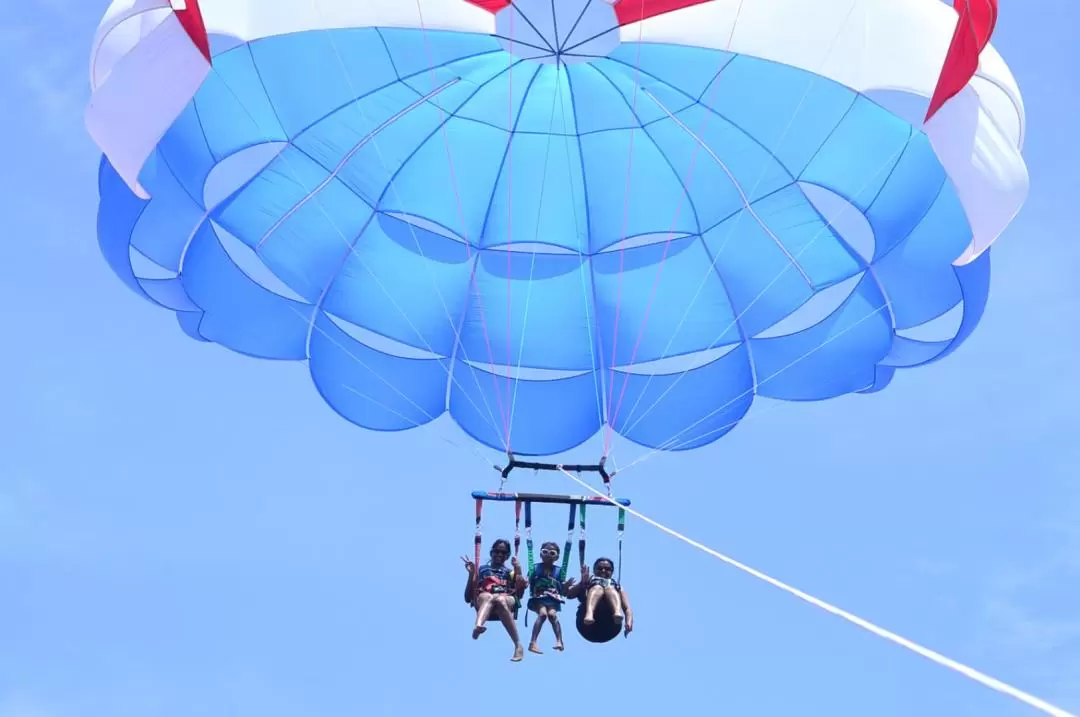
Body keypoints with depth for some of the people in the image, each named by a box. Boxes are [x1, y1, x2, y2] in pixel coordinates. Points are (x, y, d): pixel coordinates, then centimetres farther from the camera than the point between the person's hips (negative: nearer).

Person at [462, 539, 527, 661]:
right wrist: (471, 574, 6)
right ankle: (478, 626, -71)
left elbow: (519, 594, 9)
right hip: (483, 599, 0)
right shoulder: (481, 570, 27)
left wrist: (519, 571, 2)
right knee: (488, 597, -38)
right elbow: (468, 598, 15)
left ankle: (518, 645, -48)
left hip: (507, 601, 0)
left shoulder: (511, 572, 29)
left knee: (500, 600, -39)